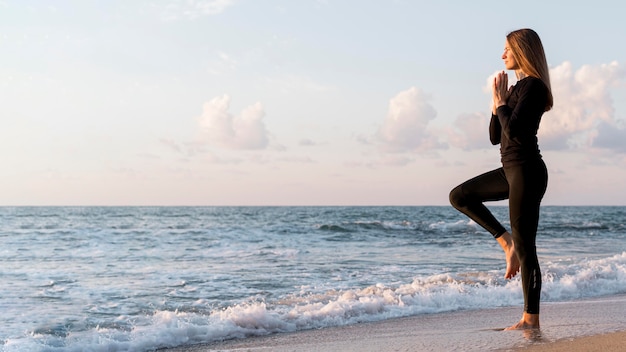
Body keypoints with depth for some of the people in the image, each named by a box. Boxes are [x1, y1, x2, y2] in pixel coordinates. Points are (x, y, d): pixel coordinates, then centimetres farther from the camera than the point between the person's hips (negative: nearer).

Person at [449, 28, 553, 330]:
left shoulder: (534, 86, -12)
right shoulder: (516, 88, 15)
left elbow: (513, 129, -22)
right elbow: (495, 136, 16)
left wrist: (501, 102, -7)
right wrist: (496, 102, 5)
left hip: (527, 170, -10)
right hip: (510, 169, 10)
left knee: (525, 247, -6)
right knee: (459, 196, 16)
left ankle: (531, 319, 1)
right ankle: (507, 242, 11)